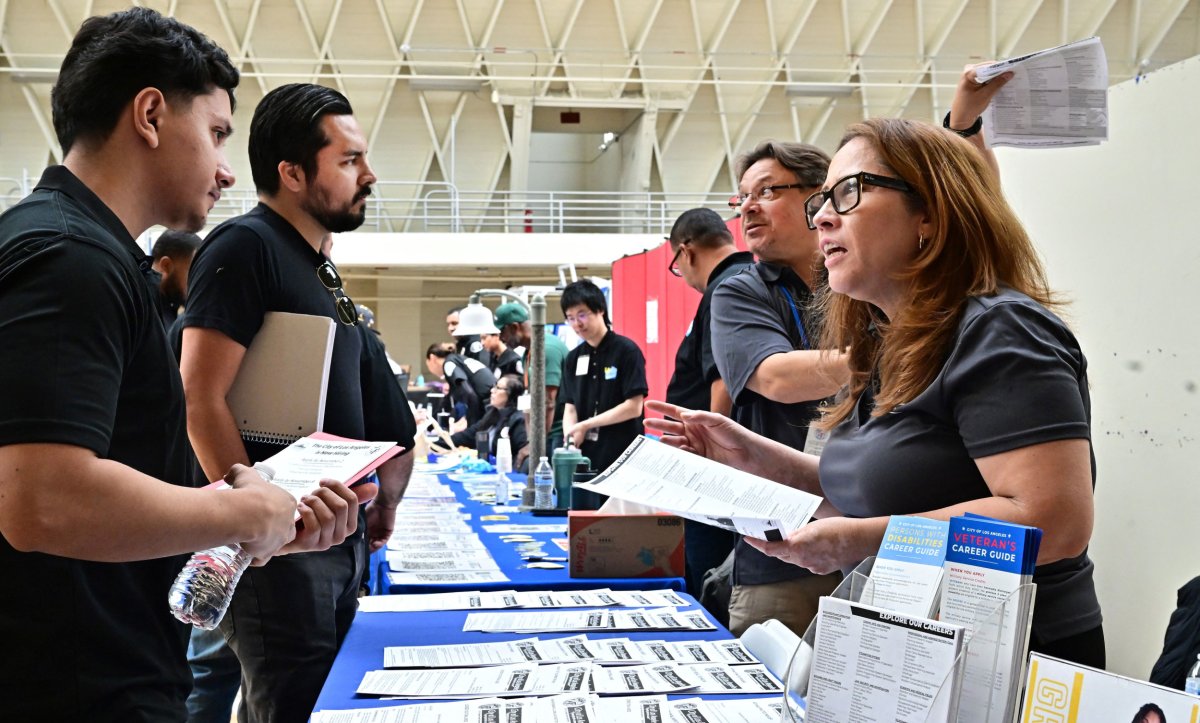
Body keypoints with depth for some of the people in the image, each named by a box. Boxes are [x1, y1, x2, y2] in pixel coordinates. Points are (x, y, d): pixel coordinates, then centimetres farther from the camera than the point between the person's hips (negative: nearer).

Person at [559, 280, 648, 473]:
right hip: (585, 458, 5)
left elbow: (633, 407, -11)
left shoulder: (626, 350, -5)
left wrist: (585, 425, -10)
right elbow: (570, 409, 11)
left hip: (623, 457, -5)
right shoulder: (573, 358, 12)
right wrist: (570, 441, -9)